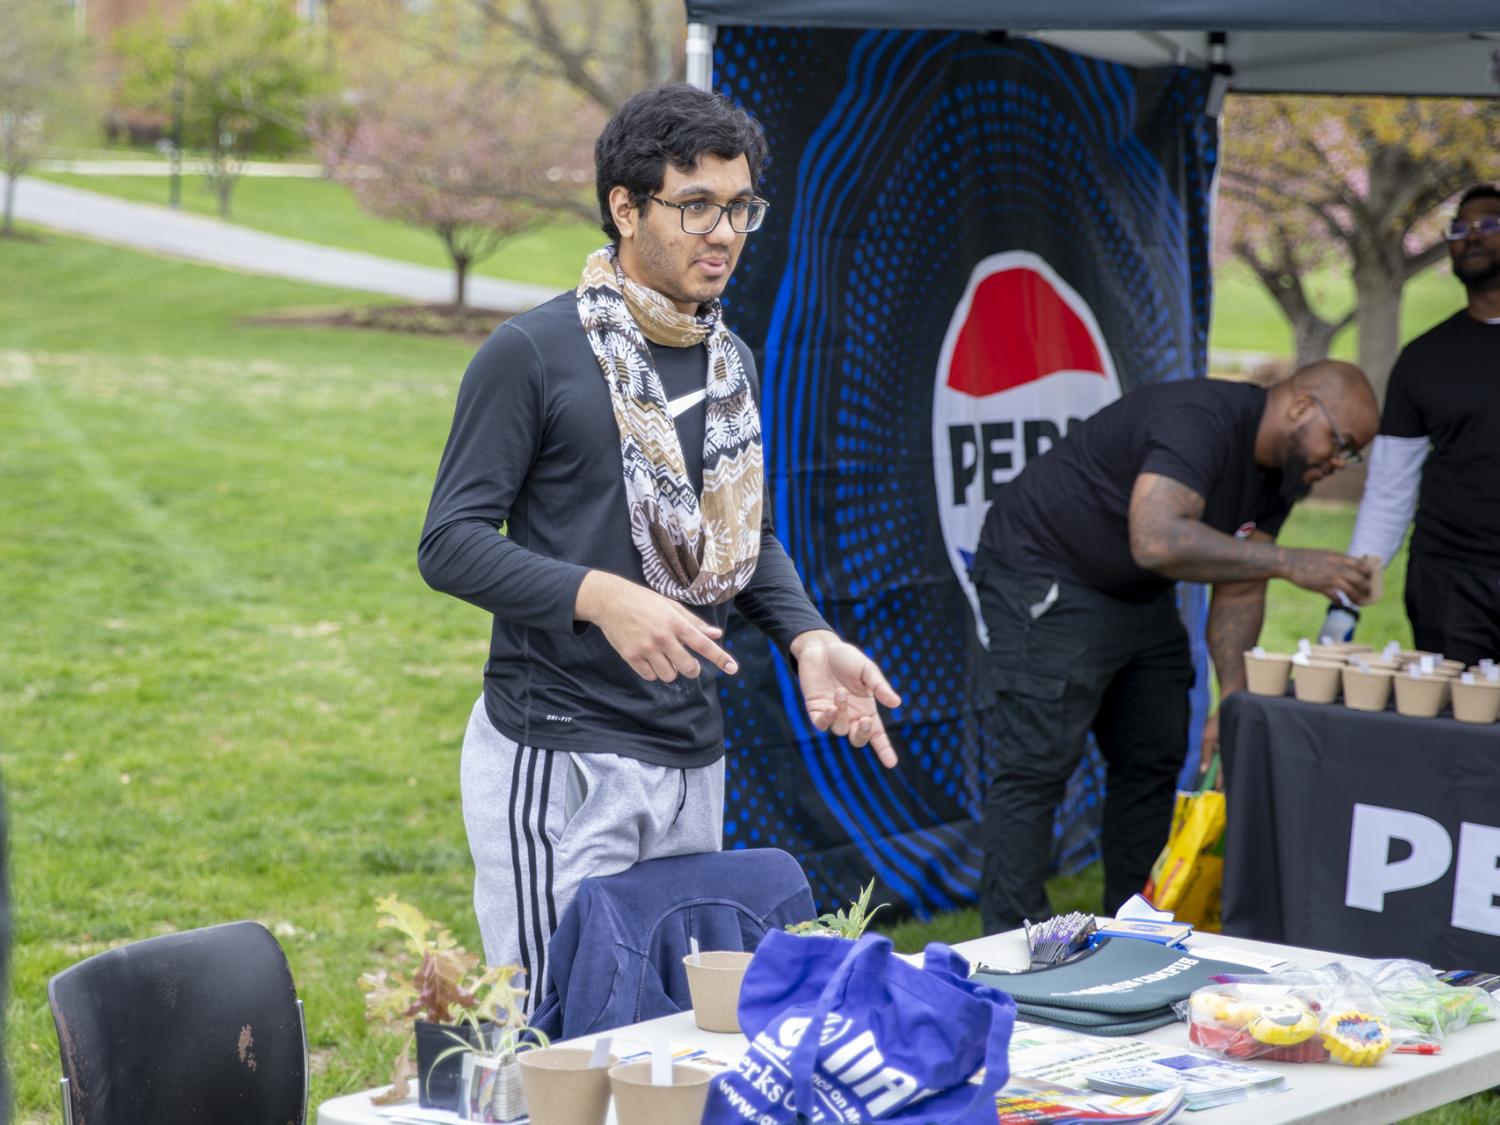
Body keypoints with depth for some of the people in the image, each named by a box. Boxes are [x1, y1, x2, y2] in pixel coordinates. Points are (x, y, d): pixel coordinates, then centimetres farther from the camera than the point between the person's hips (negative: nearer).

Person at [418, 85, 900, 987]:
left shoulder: (732, 363, 13)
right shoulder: (531, 354, -9)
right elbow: (452, 542, -12)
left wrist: (807, 637, 2)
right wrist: (601, 597, -27)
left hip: (693, 755, 7)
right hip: (557, 762, -7)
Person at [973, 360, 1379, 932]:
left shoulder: (1280, 472, 2)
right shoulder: (1200, 422, -29)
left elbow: (1237, 591, 2)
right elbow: (1157, 540, -43)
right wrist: (1287, 562, -41)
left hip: (1138, 597, 10)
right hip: (1043, 577, -10)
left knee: (1155, 760, 10)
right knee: (1038, 763, -13)